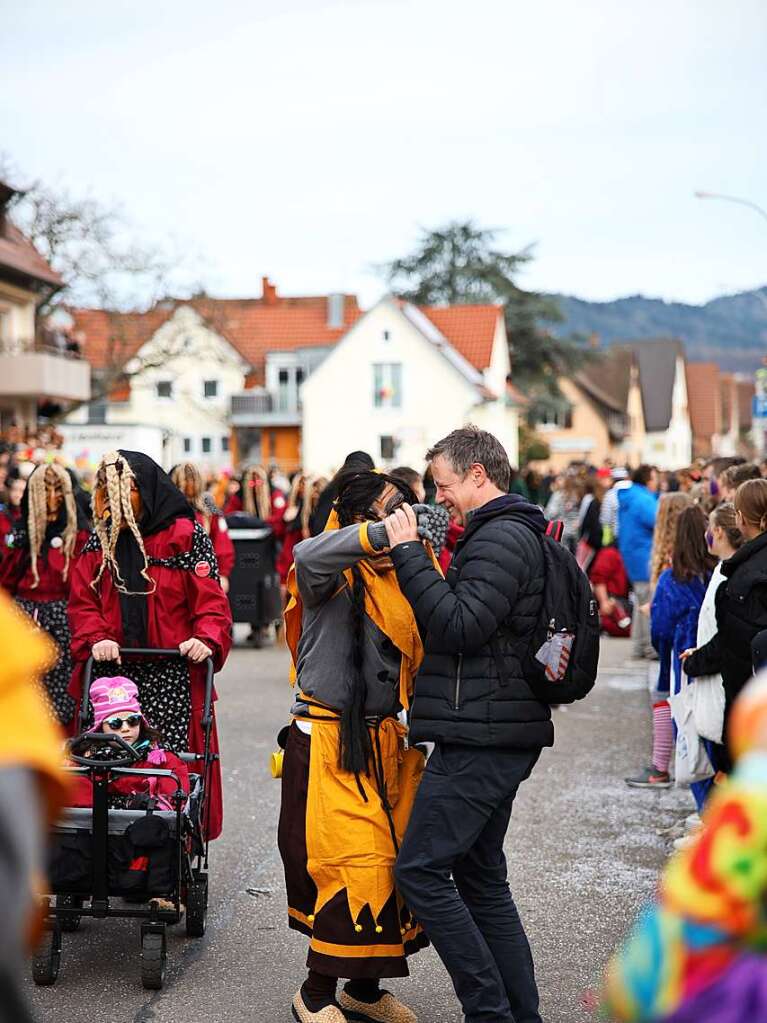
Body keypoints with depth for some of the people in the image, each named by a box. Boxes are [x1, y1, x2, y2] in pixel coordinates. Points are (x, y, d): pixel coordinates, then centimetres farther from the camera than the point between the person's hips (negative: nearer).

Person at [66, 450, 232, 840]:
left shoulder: (186, 535, 1)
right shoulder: (100, 539, 13)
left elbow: (210, 597, -4)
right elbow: (82, 600, 9)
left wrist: (206, 638, -22)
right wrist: (96, 637, -10)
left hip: (173, 677, -3)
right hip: (114, 672, 3)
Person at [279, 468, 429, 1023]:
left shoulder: (404, 577, 12)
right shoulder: (336, 576, -8)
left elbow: (421, 658, 11)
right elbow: (309, 554, -33)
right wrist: (384, 533, -41)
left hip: (388, 742, 6)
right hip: (331, 741, -6)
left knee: (395, 863, 7)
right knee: (354, 865, -11)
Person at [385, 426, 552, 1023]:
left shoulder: (501, 537, -13)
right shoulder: (512, 533, 20)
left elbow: (460, 626, -22)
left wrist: (409, 553, -17)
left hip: (480, 738, -11)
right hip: (502, 736, 11)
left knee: (420, 870, -7)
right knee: (480, 877, 15)